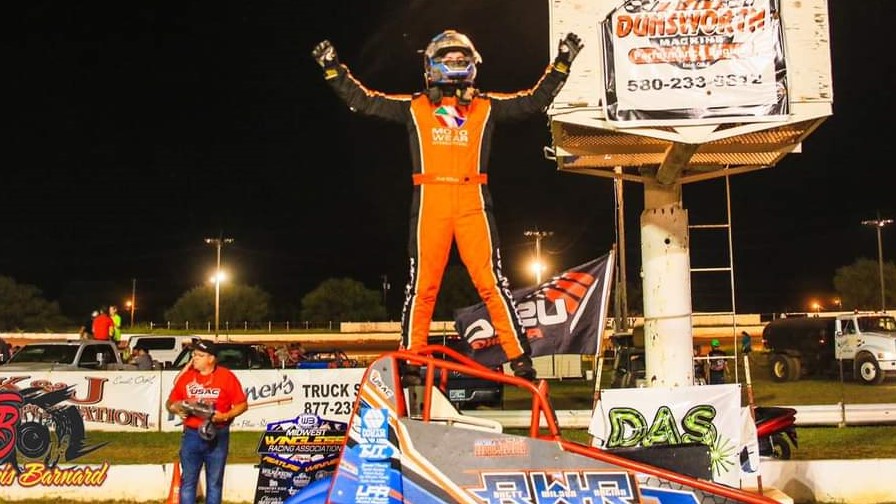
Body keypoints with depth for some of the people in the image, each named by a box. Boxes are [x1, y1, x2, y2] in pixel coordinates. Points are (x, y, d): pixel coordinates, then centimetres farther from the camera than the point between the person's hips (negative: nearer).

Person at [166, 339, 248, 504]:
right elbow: (170, 403, 10)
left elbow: (243, 405, -3)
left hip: (217, 436, -2)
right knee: (187, 481, 6)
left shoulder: (226, 377, -4)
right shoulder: (186, 376, 5)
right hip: (191, 435, 2)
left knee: (214, 482, 7)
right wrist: (175, 408, -12)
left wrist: (225, 416, -17)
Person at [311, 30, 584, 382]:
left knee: (491, 280, -5)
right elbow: (363, 100, 13)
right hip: (429, 204, 0)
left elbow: (536, 100, 16)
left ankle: (519, 356, -3)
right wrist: (332, 67, 11)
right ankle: (411, 359, 10)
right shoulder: (413, 107, 13)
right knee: (422, 284, 2)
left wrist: (563, 62, 13)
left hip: (473, 203, 0)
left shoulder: (487, 107, 15)